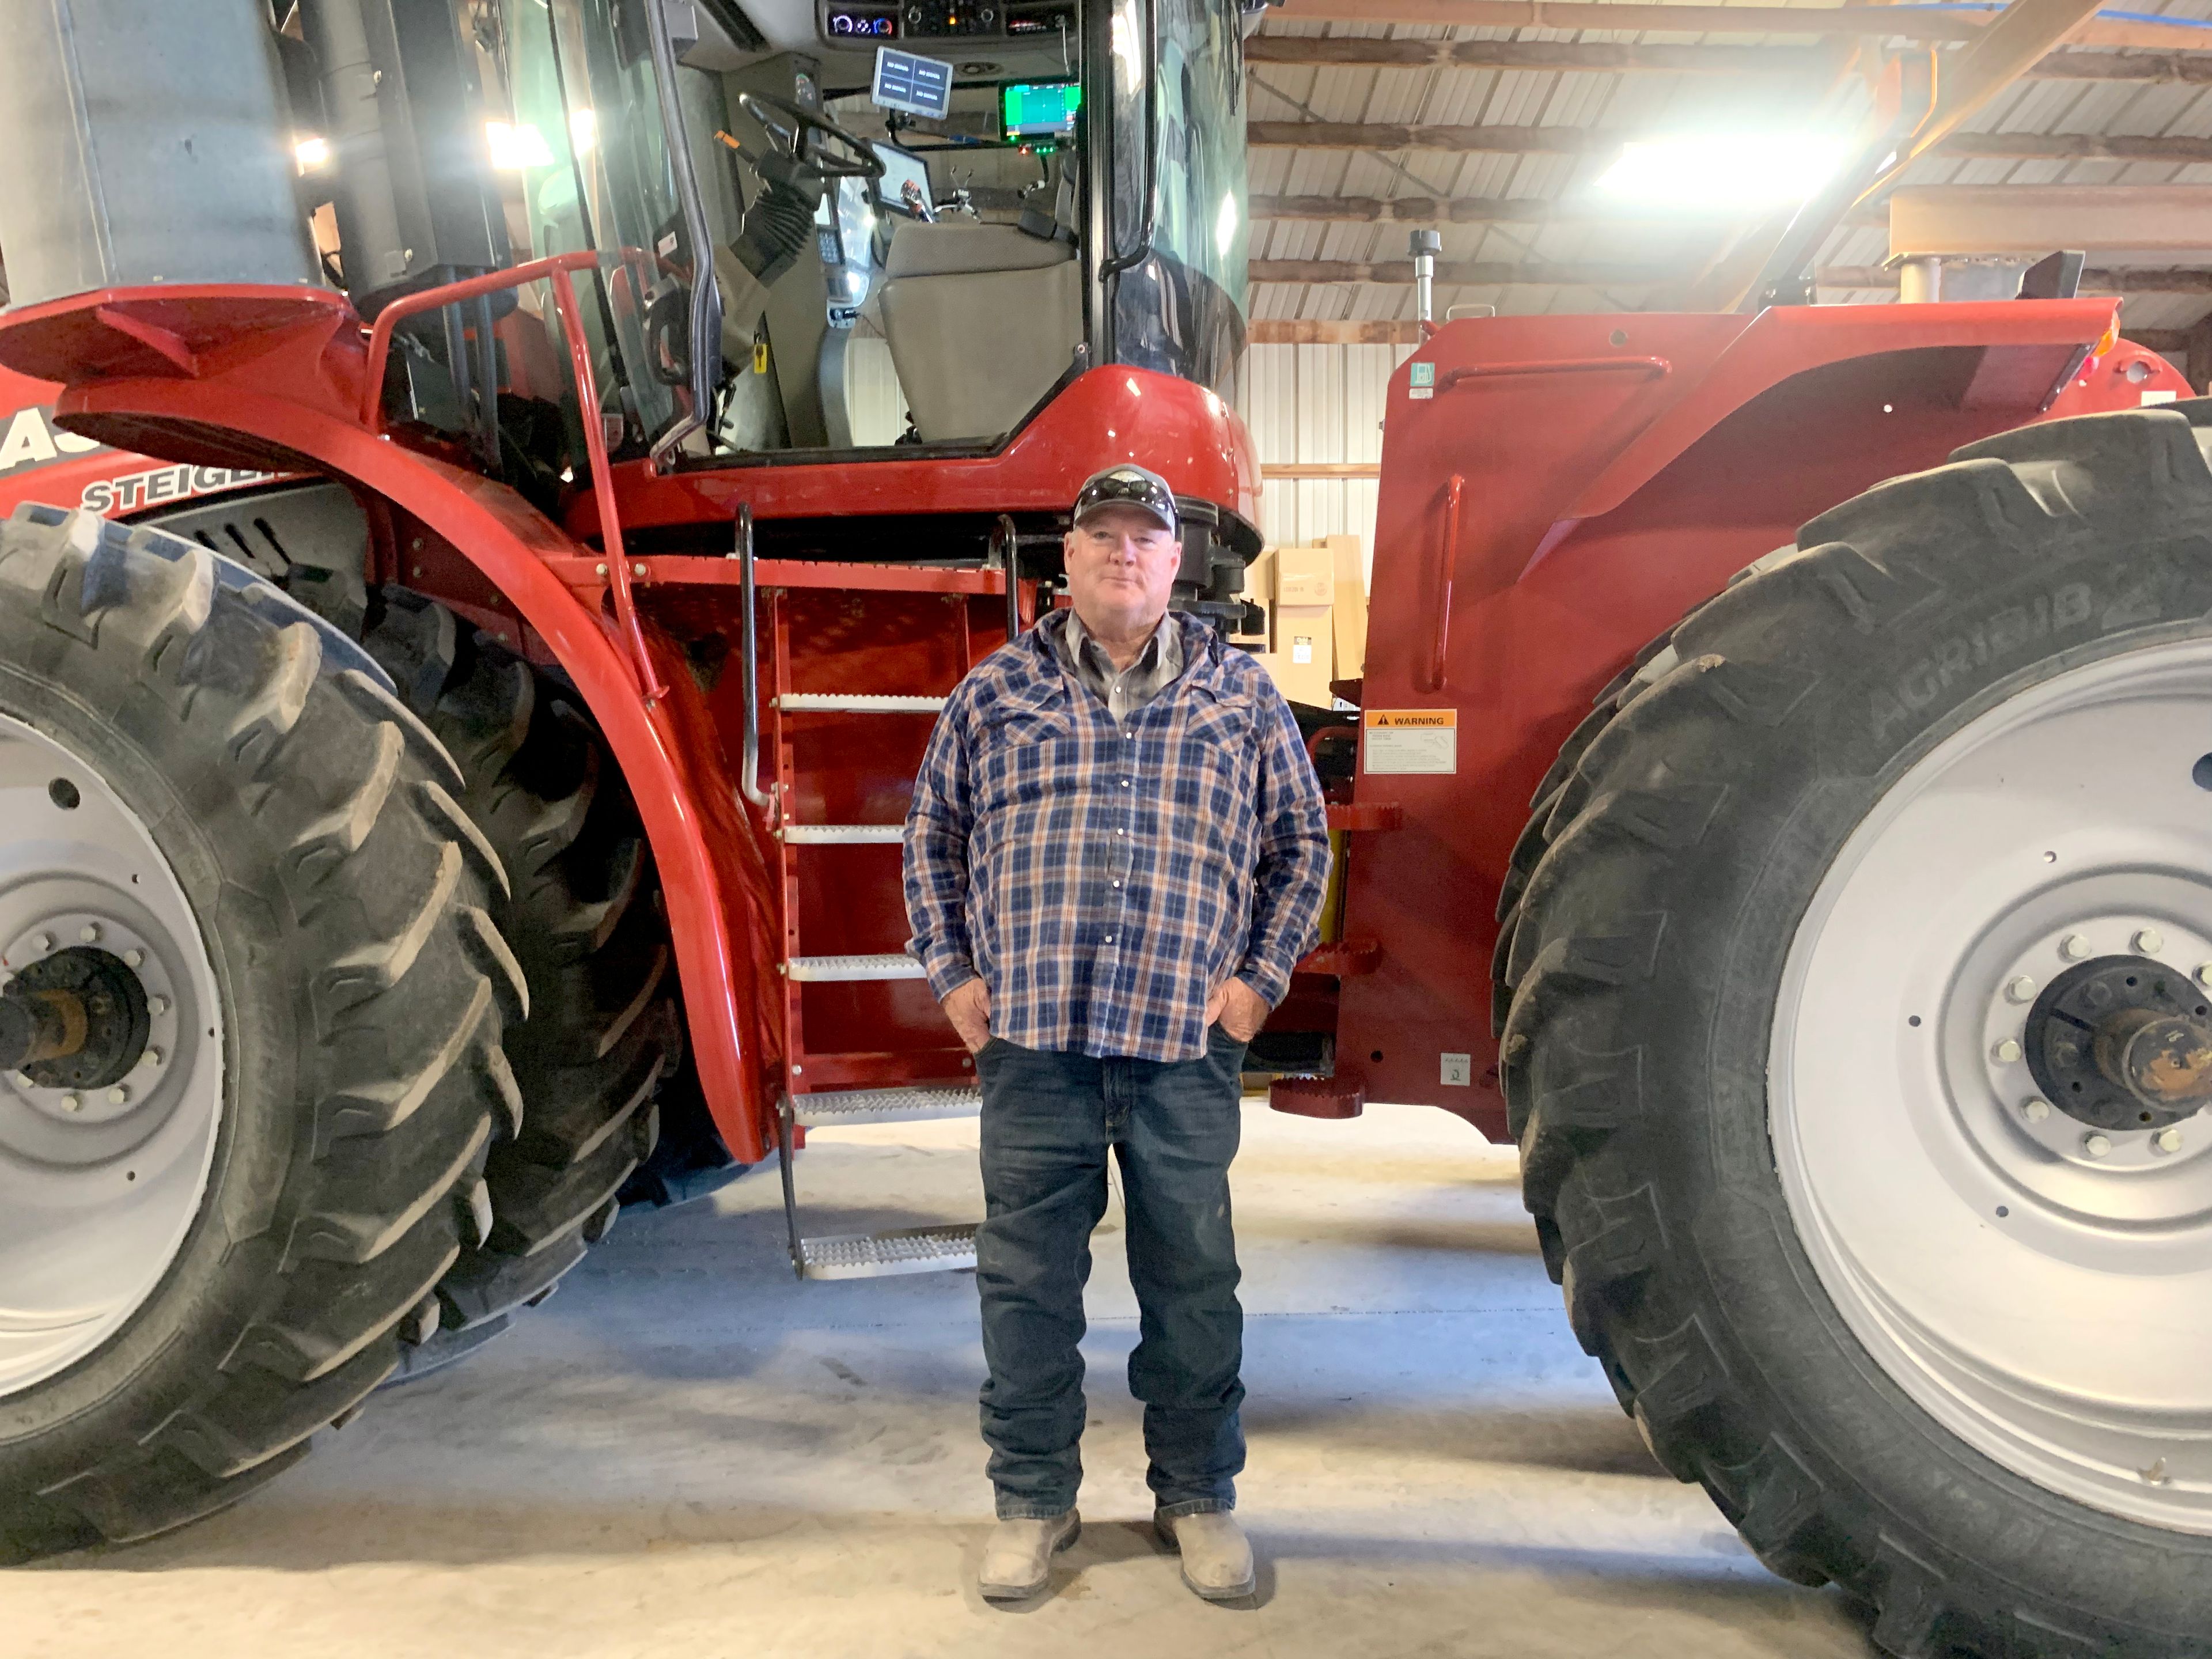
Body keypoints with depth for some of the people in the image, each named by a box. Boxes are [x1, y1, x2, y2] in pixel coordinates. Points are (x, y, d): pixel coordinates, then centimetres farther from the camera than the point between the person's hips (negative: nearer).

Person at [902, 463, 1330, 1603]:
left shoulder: (1240, 694, 9)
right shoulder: (996, 689, 9)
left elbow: (1301, 843, 13)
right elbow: (931, 834, 14)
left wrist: (1260, 976, 4)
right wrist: (953, 973, 6)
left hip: (1187, 1039, 0)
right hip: (1030, 1037, 1)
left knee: (1192, 1277, 10)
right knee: (1027, 1275, 9)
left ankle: (1197, 1496, 29)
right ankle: (1033, 1500, 28)